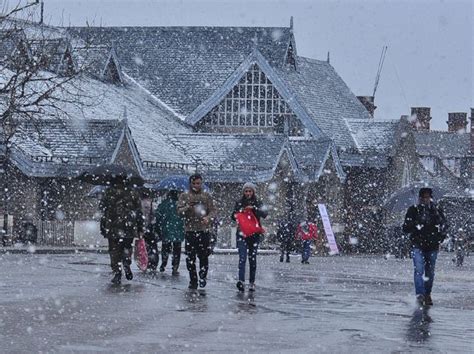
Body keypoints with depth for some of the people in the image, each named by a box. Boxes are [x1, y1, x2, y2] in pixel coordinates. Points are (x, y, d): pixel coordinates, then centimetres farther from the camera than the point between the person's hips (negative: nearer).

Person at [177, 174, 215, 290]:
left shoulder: (207, 196, 10)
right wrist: (188, 207, -20)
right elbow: (179, 212, -1)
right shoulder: (184, 196, 8)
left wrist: (208, 218, -16)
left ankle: (203, 276, 15)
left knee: (203, 256, -4)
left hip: (204, 230, 0)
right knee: (190, 258, 0)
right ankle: (193, 280, 10)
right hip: (189, 230, 0)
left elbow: (212, 210, 6)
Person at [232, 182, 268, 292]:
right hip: (242, 233, -1)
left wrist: (254, 208, -21)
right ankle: (241, 281, -29)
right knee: (242, 257, -15)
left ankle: (252, 282, 14)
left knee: (253, 258, 5)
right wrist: (240, 213, -8)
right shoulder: (239, 203, 9)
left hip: (254, 234, 1)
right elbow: (233, 216, 12)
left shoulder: (258, 203, 6)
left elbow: (264, 214, -8)